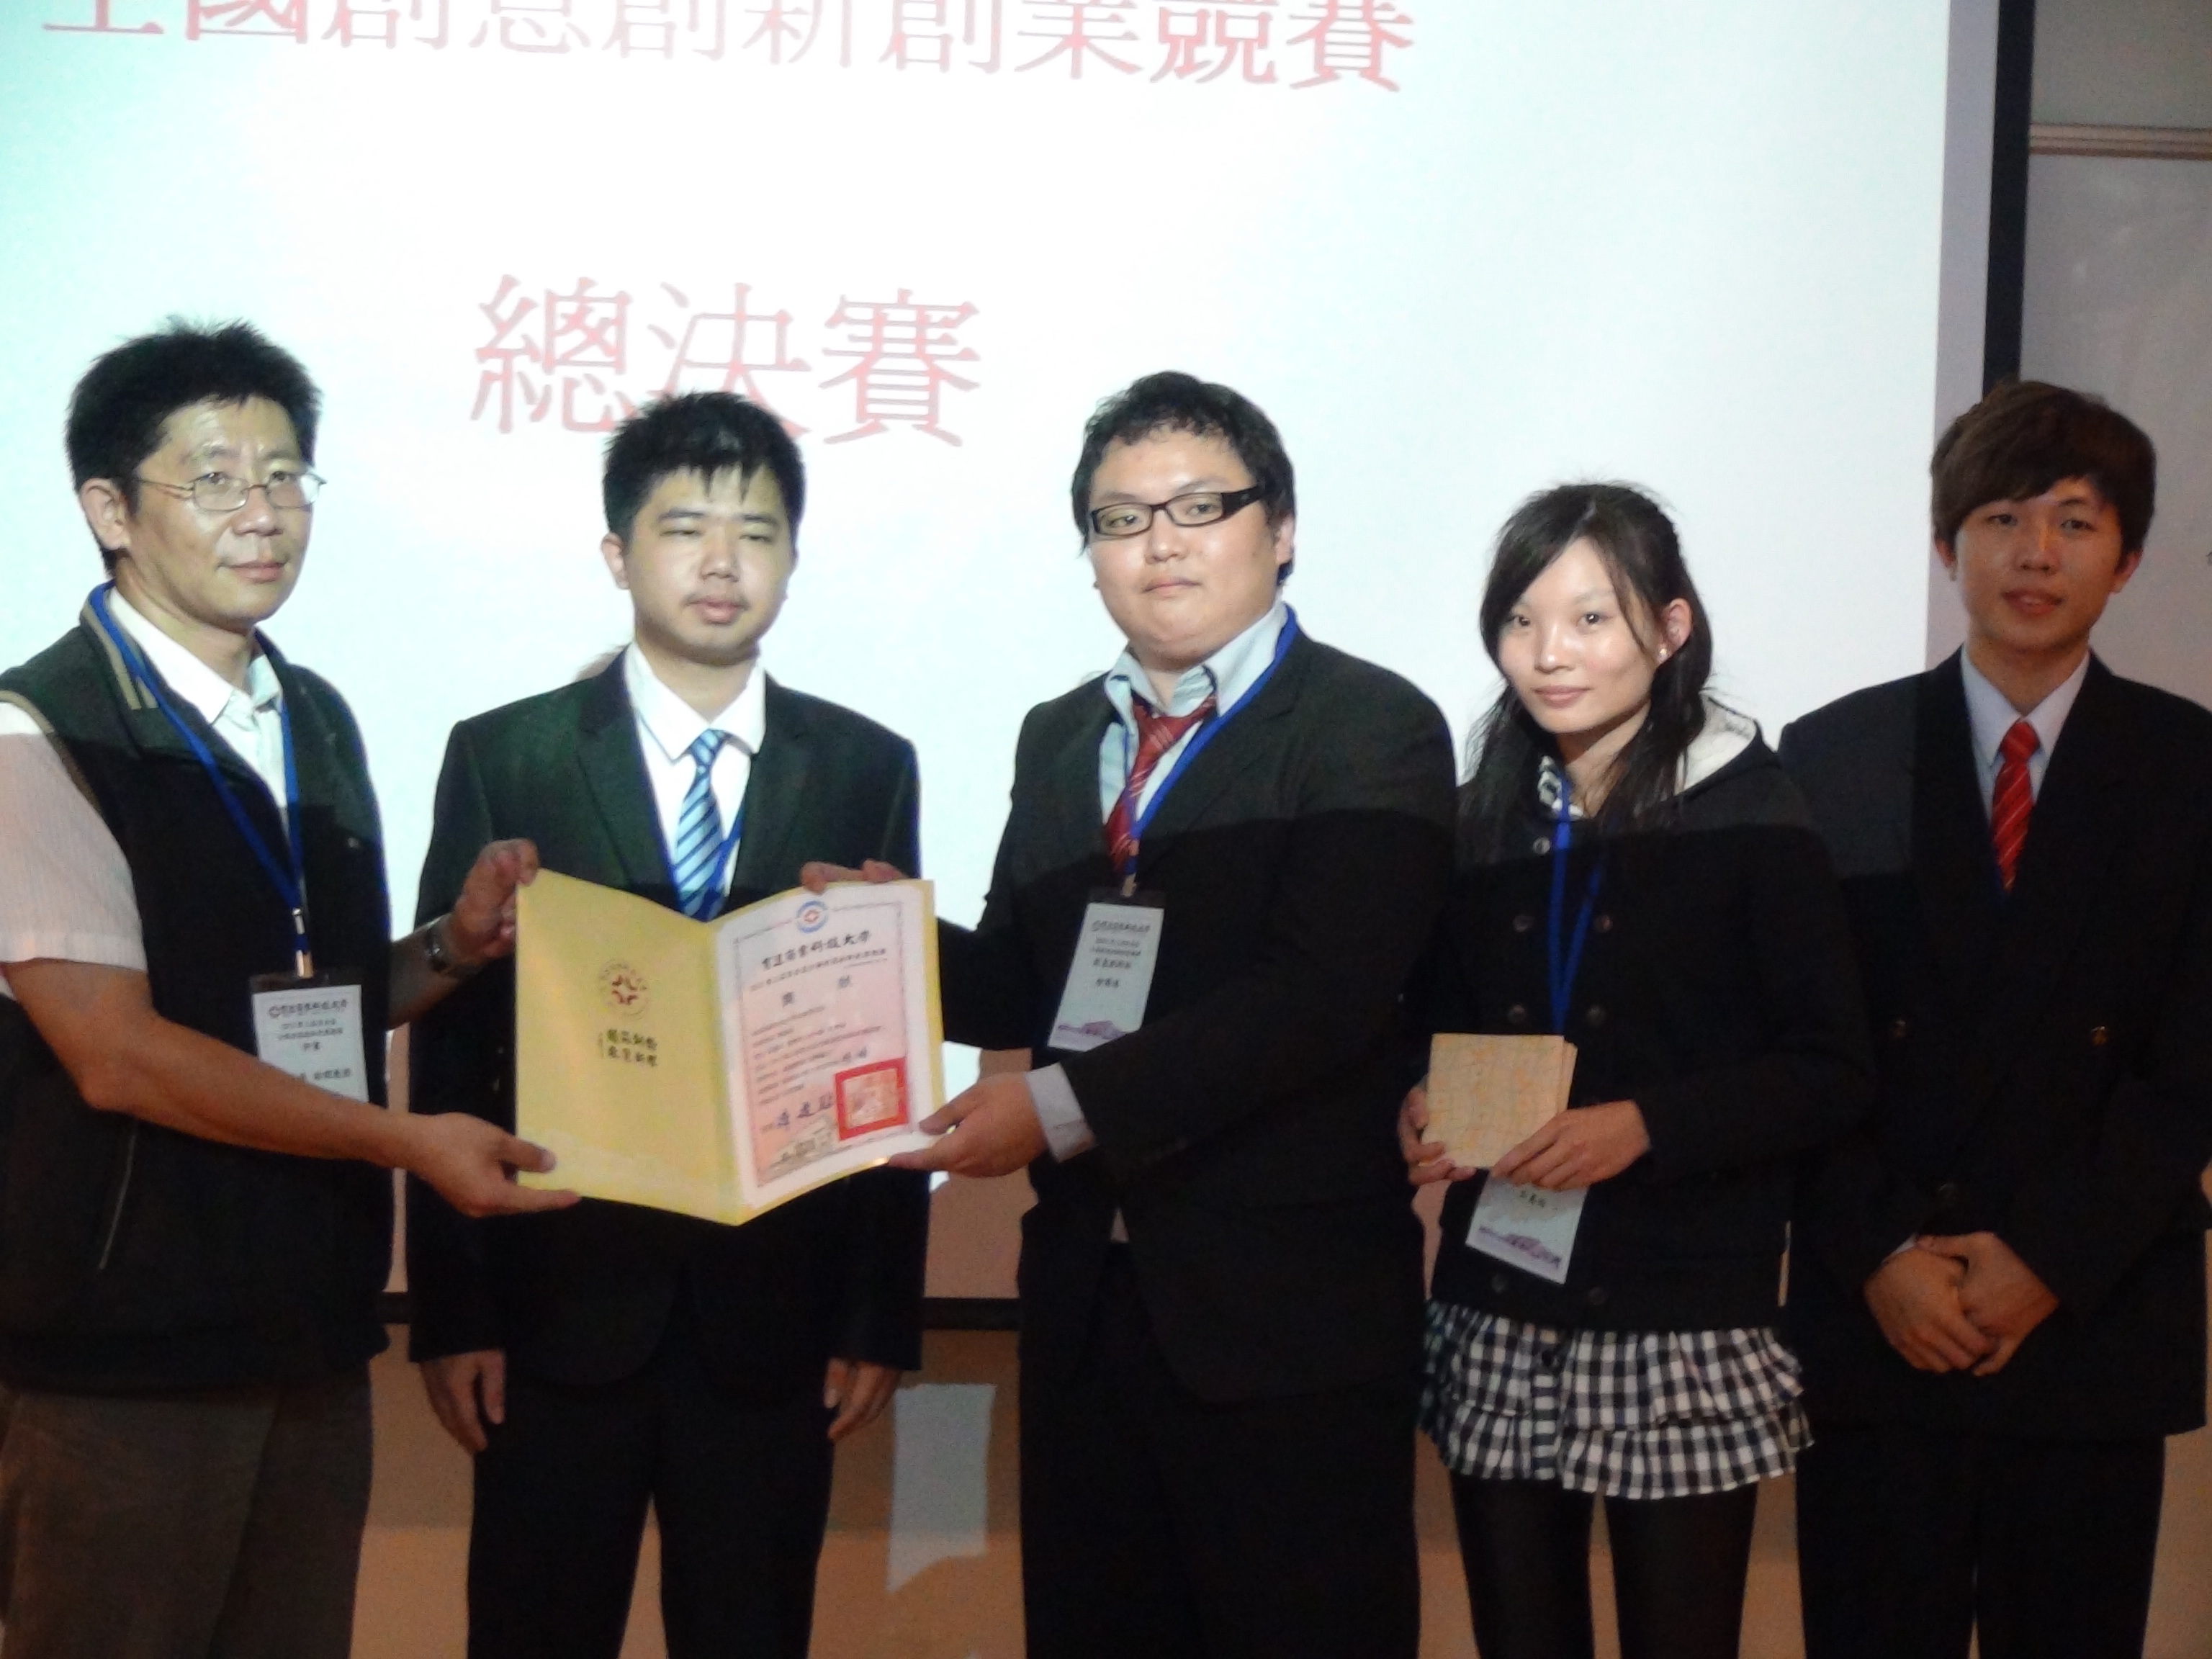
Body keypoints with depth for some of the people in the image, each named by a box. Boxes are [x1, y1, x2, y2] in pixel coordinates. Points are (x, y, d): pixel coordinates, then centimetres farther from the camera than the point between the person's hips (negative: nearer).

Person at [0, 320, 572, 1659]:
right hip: (126, 1344, -7)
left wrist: (455, 947, -2)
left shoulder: (319, 721, 12)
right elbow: (113, 1051, -18)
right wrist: (406, 1140, -19)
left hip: (313, 1323, 7)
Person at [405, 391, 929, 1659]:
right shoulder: (505, 758, 1)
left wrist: (884, 1315, 1)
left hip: (777, 1312, 1)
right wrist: (451, 1311, -4)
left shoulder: (867, 770, 5)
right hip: (560, 1303, -1)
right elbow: (450, 1045, 0)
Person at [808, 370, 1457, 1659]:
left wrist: (1070, 1106, -24)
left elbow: (1319, 996, -20)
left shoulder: (1371, 730, -8)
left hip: (1286, 1308, -6)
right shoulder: (1059, 740, 15)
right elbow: (1030, 983, 13)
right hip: (1089, 1295, 6)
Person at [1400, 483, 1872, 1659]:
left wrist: (1646, 1125, -20)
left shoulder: (1750, 817, -4)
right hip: (1497, 1311, 4)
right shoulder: (1478, 819, 9)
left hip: (1683, 1325, -4)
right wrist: (1417, 1107, -6)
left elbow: (1831, 1072, -7)